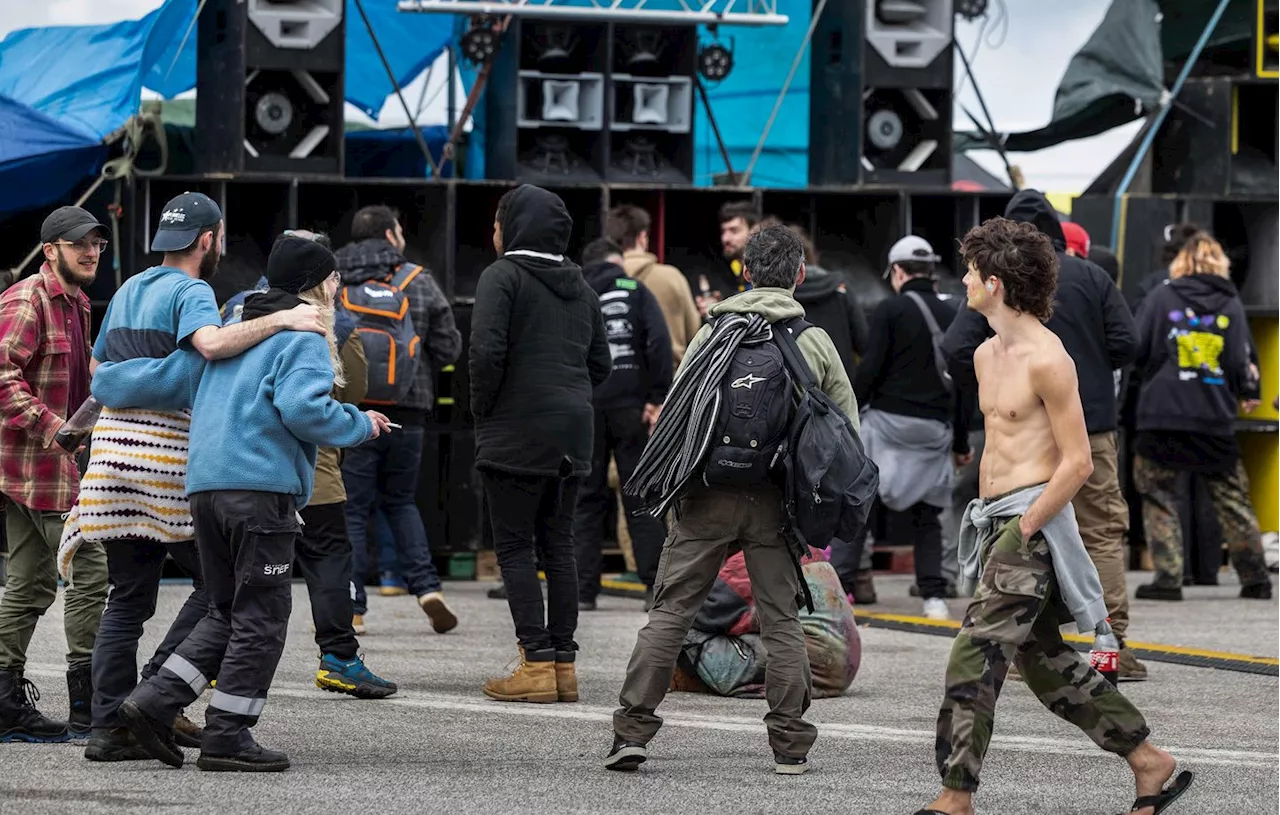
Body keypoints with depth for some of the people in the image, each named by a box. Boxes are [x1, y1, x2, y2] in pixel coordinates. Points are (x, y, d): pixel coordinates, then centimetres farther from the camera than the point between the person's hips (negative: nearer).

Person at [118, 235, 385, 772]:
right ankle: (227, 738, -2)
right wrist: (360, 425, -4)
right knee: (260, 617, 0)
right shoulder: (304, 338, -4)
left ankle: (154, 702, 3)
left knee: (228, 611, 16)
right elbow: (303, 408, -19)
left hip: (204, 484, 8)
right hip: (263, 485, -8)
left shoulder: (238, 327, 21)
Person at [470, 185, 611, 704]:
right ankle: (564, 662, 11)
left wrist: (482, 409, -5)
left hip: (517, 433, -7)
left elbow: (488, 350, -18)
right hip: (572, 434, 7)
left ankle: (537, 664, -10)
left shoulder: (504, 276, -7)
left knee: (514, 546, -3)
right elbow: (601, 363, 18)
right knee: (558, 545, 11)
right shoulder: (579, 286, 16)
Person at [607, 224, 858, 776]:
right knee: (781, 619, 8)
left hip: (709, 496, 0)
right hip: (776, 503, 0)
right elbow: (848, 428, 6)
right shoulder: (815, 342, 5)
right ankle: (790, 745, 8)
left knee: (670, 610, 4)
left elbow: (670, 415, 3)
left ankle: (632, 730, -2)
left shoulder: (713, 333, 4)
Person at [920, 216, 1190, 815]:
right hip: (998, 519, 10)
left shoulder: (1046, 360, -14)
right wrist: (986, 523, 17)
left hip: (1035, 521, -10)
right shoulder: (986, 356, 14)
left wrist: (1023, 529, -16)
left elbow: (1077, 463, -15)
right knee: (1043, 659, 12)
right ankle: (1149, 761, 20)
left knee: (974, 658, -13)